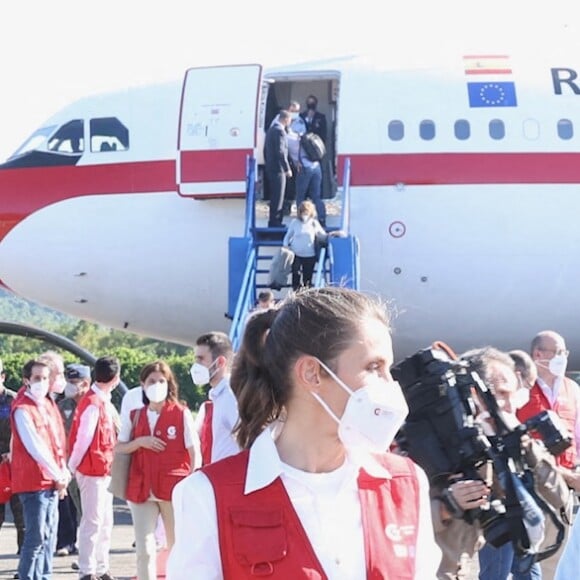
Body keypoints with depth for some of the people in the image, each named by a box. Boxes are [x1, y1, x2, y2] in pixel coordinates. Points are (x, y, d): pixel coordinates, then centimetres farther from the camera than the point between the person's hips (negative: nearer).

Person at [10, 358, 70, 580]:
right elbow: (35, 447, -18)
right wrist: (58, 476, -12)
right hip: (33, 481, -8)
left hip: (51, 482, 8)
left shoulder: (47, 404, 12)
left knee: (48, 536, 12)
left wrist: (63, 473, 4)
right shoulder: (22, 409, -14)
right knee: (36, 537, -8)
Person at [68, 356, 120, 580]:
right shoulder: (93, 404, -19)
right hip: (93, 470, -9)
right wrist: (73, 466, -6)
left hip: (105, 469, 9)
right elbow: (83, 438, -17)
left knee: (105, 522, 14)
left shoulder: (104, 402, 11)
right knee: (92, 522, -4)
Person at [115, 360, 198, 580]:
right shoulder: (135, 416, 10)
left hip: (174, 490, -2)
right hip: (142, 490, 3)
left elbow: (194, 452, -2)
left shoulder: (181, 414, 0)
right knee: (144, 550, -2)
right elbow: (118, 448, 9)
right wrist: (140, 442, -9)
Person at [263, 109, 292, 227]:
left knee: (275, 196, 15)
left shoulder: (271, 129, 15)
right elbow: (280, 152, -22)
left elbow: (266, 149, 21)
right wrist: (287, 168, -18)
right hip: (278, 169, -10)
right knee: (278, 197, -6)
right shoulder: (279, 131, -16)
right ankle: (275, 222, -4)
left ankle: (274, 222, 20)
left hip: (270, 168, 10)